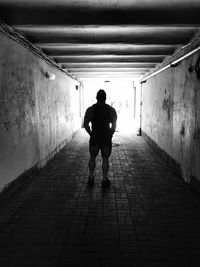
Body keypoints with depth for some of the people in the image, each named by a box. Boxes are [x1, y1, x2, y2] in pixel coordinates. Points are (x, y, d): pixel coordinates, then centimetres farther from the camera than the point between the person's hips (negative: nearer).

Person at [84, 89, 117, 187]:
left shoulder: (90, 109, -4)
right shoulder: (111, 110, -3)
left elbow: (86, 124, -7)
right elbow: (114, 126, -6)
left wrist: (91, 134, 5)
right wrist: (110, 135, 7)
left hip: (94, 138, 0)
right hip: (107, 139, 0)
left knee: (92, 157, 18)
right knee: (105, 159, 12)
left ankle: (91, 178, 25)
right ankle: (104, 180, 17)